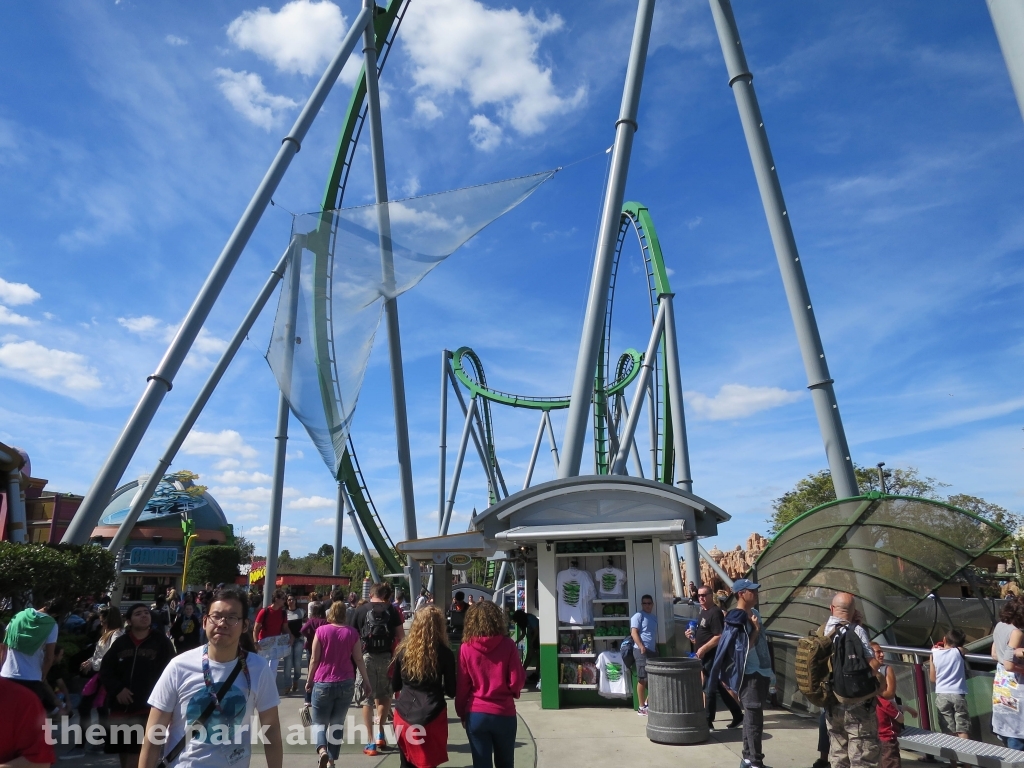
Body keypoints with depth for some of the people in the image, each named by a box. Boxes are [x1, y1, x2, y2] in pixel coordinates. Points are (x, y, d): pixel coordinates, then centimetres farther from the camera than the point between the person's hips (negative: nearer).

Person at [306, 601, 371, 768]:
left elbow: (314, 659, -4)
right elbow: (359, 659, 2)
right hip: (346, 683, 2)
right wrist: (366, 681, 10)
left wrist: (309, 680, 9)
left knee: (319, 722, 12)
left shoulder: (321, 630, -6)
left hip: (323, 683, -2)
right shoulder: (352, 632, 0)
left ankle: (322, 750, -13)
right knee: (337, 723, 15)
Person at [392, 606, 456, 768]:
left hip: (404, 715, 3)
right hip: (432, 717, -3)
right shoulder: (445, 653, -7)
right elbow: (451, 692, -1)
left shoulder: (403, 650, 0)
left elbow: (395, 686, 11)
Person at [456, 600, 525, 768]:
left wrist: (461, 713, 11)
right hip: (504, 713, 0)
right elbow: (517, 680, -8)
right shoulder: (508, 645, -9)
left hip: (476, 714, 0)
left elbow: (462, 685, -3)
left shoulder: (466, 647, -7)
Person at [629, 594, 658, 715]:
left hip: (652, 651, 8)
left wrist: (657, 649, 20)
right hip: (642, 651, -8)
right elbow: (634, 633, -15)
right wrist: (641, 647, -25)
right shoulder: (638, 616, -6)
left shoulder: (654, 617, 19)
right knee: (643, 679, -5)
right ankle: (642, 708, 2)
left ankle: (647, 703, 23)